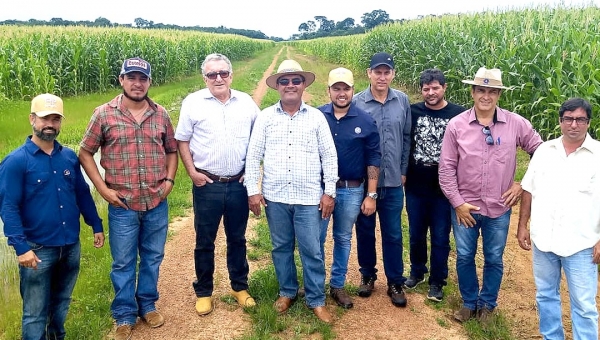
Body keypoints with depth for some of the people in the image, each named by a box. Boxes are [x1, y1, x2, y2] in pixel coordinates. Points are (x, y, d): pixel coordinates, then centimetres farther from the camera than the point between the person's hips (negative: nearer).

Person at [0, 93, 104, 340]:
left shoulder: (69, 156, 4)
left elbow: (83, 194, 13)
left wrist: (96, 225, 11)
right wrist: (21, 247, -20)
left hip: (71, 246, 5)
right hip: (37, 249, -4)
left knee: (62, 303, 21)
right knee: (35, 313, 8)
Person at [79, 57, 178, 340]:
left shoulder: (161, 114, 3)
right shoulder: (104, 114, -5)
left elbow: (171, 150, 13)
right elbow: (85, 153, 0)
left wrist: (169, 180, -1)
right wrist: (103, 189, -7)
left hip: (157, 203, 3)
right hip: (122, 205, -2)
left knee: (153, 257, 16)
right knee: (123, 262, 10)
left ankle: (148, 305, 36)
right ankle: (125, 316, 27)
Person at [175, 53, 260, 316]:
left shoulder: (246, 102, 3)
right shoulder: (193, 103, -3)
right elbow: (182, 140, 2)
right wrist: (192, 171, -6)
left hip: (239, 184, 2)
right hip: (207, 184, -1)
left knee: (237, 238, 14)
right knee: (205, 241, 9)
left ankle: (240, 287, 31)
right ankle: (203, 292, 25)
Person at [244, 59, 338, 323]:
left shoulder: (316, 117, 1)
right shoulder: (265, 117, 2)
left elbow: (329, 156, 2)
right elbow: (253, 155, 3)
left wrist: (329, 191, -2)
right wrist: (252, 190, -2)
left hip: (309, 198, -1)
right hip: (275, 196, 1)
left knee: (312, 251, 4)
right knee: (281, 247, 14)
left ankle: (316, 300, 20)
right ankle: (287, 292, 33)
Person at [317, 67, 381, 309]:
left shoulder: (365, 121, -3)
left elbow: (373, 159, -1)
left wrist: (371, 195, -4)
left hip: (352, 191, 1)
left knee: (343, 239, 14)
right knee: (316, 239, 7)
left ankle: (337, 285, 29)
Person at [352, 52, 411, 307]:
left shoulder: (403, 101, -1)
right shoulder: (356, 102, -8)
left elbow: (407, 138, 6)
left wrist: (403, 171, 5)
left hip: (393, 182, 1)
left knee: (393, 234, 9)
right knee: (364, 231, 14)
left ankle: (395, 282, 24)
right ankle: (367, 275, 33)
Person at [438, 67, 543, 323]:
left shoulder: (516, 124, -6)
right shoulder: (456, 125, -7)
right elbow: (447, 168, -5)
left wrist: (524, 184, -1)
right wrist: (457, 202, -8)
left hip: (499, 208, 0)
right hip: (464, 207, 0)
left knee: (494, 260, 14)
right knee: (464, 257, 13)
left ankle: (487, 304, 36)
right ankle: (469, 302, 35)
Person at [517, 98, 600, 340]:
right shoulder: (544, 150, 4)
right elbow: (529, 190, 8)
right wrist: (523, 226, 6)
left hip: (580, 244, -4)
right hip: (543, 239, 4)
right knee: (545, 295, 17)